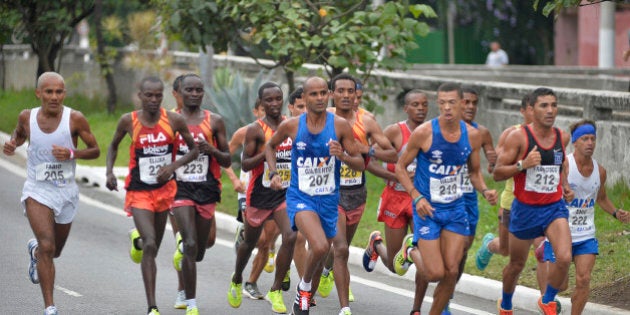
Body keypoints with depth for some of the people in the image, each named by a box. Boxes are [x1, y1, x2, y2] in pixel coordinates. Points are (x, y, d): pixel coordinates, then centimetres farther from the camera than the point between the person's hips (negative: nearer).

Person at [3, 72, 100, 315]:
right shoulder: (27, 117, -7)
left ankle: (34, 250, 57)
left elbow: (95, 150, -4)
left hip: (66, 192, 2)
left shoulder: (75, 119, -12)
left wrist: (72, 154, -22)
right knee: (47, 246, -20)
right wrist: (12, 144, -5)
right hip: (37, 192, -1)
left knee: (54, 251, 19)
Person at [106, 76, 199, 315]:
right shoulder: (129, 121, -8)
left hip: (165, 188, 3)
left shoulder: (174, 120, -8)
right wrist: (109, 172, -4)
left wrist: (174, 165, -15)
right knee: (150, 245, -18)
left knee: (154, 246, 17)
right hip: (138, 191, -3)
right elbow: (113, 145, 11)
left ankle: (137, 240, 57)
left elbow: (194, 149, 2)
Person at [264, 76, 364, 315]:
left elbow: (360, 164, -4)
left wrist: (342, 155, -24)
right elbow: (270, 146, 14)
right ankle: (304, 287, 2)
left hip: (329, 200, 3)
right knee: (320, 246, -27)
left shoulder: (340, 126, -8)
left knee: (320, 256, 16)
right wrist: (273, 173, 0)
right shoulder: (291, 126, -7)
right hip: (300, 197, -3)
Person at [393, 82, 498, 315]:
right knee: (435, 273, -8)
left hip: (455, 209, 4)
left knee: (451, 272, -2)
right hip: (428, 209, -4)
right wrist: (417, 197, -18)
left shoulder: (472, 136, -2)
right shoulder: (423, 133, -15)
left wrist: (485, 191, -8)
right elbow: (400, 167, -5)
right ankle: (411, 250, 24)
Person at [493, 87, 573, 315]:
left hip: (555, 208, 2)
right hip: (525, 209, -2)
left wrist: (565, 187, 11)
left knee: (564, 258, -20)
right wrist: (522, 164, -27)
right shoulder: (518, 137, -13)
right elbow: (497, 174, -13)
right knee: (516, 265, 13)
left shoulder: (562, 137, 2)